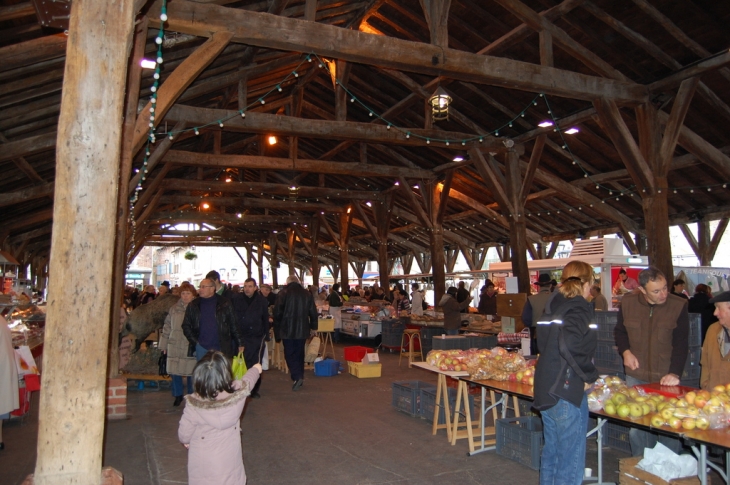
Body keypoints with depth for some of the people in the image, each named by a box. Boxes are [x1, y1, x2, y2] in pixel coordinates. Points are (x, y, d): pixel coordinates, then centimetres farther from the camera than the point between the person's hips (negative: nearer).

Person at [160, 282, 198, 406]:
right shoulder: (174, 309, 9)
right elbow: (167, 327, 13)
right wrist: (164, 345, 11)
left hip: (191, 346, -3)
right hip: (175, 346, 3)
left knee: (191, 372, 2)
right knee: (175, 371, 6)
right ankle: (178, 395, 24)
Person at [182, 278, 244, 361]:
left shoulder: (225, 304, -1)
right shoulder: (193, 305, 5)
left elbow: (234, 325, 1)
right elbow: (186, 325, 10)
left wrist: (240, 342, -2)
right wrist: (194, 341, 0)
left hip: (221, 348, -2)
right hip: (201, 347, 2)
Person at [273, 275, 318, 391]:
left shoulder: (283, 293, -7)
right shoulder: (307, 294, 6)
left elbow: (277, 312, -7)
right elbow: (313, 312, 9)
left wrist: (277, 329, 4)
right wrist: (313, 326, 20)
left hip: (287, 330, -4)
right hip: (302, 330, 4)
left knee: (289, 354, 1)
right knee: (299, 353, 16)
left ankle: (297, 377, -13)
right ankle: (300, 376, 21)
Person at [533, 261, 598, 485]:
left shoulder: (552, 305, 10)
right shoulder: (579, 307, -14)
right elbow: (570, 345, -30)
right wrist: (588, 376, -16)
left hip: (545, 388, 8)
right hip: (568, 391, -8)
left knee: (550, 453, 20)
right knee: (571, 461, 2)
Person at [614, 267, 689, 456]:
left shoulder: (679, 306, -9)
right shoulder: (628, 302, -3)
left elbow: (681, 344, -8)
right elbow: (619, 331, 12)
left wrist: (675, 373, -18)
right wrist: (625, 351, -5)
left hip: (666, 377, -2)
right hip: (636, 376, 2)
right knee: (636, 428, 9)